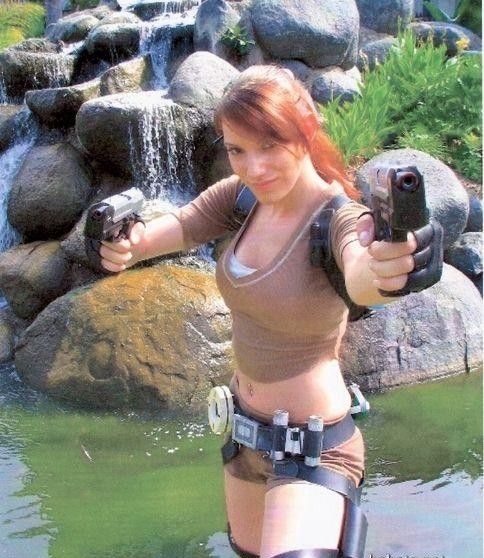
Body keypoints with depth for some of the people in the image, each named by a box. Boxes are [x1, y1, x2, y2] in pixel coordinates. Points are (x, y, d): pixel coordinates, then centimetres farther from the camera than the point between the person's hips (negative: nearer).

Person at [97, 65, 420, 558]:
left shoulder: (342, 219, -25)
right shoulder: (241, 196, -6)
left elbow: (359, 277, -45)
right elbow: (176, 227, -17)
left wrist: (377, 273, -69)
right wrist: (125, 246, -40)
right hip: (245, 424, 7)